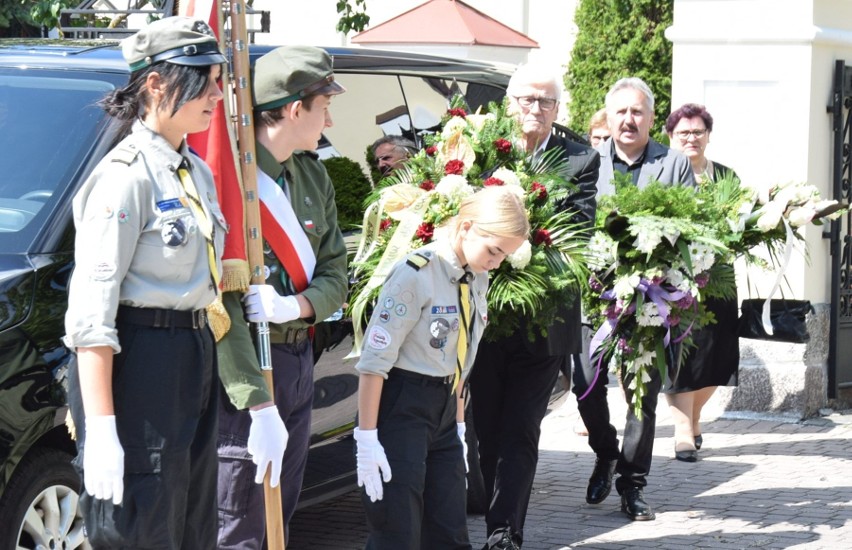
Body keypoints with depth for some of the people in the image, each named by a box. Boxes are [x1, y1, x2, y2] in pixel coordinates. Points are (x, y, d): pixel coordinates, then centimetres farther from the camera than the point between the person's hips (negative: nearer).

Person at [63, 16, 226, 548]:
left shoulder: (198, 173, 13)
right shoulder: (126, 175, -14)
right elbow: (91, 311, -19)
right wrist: (100, 430, -24)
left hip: (196, 359, 9)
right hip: (138, 364, -9)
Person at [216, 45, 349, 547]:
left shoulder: (313, 176, 11)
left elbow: (335, 274, 11)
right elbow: (219, 303, -22)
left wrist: (295, 307, -13)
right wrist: (260, 406, -25)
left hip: (299, 359, 8)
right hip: (243, 370, -8)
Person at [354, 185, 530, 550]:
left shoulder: (477, 281, 8)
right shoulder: (415, 275, -17)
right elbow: (374, 361, -17)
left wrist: (458, 425, 16)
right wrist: (367, 438, -17)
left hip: (444, 410, 8)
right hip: (401, 407, -8)